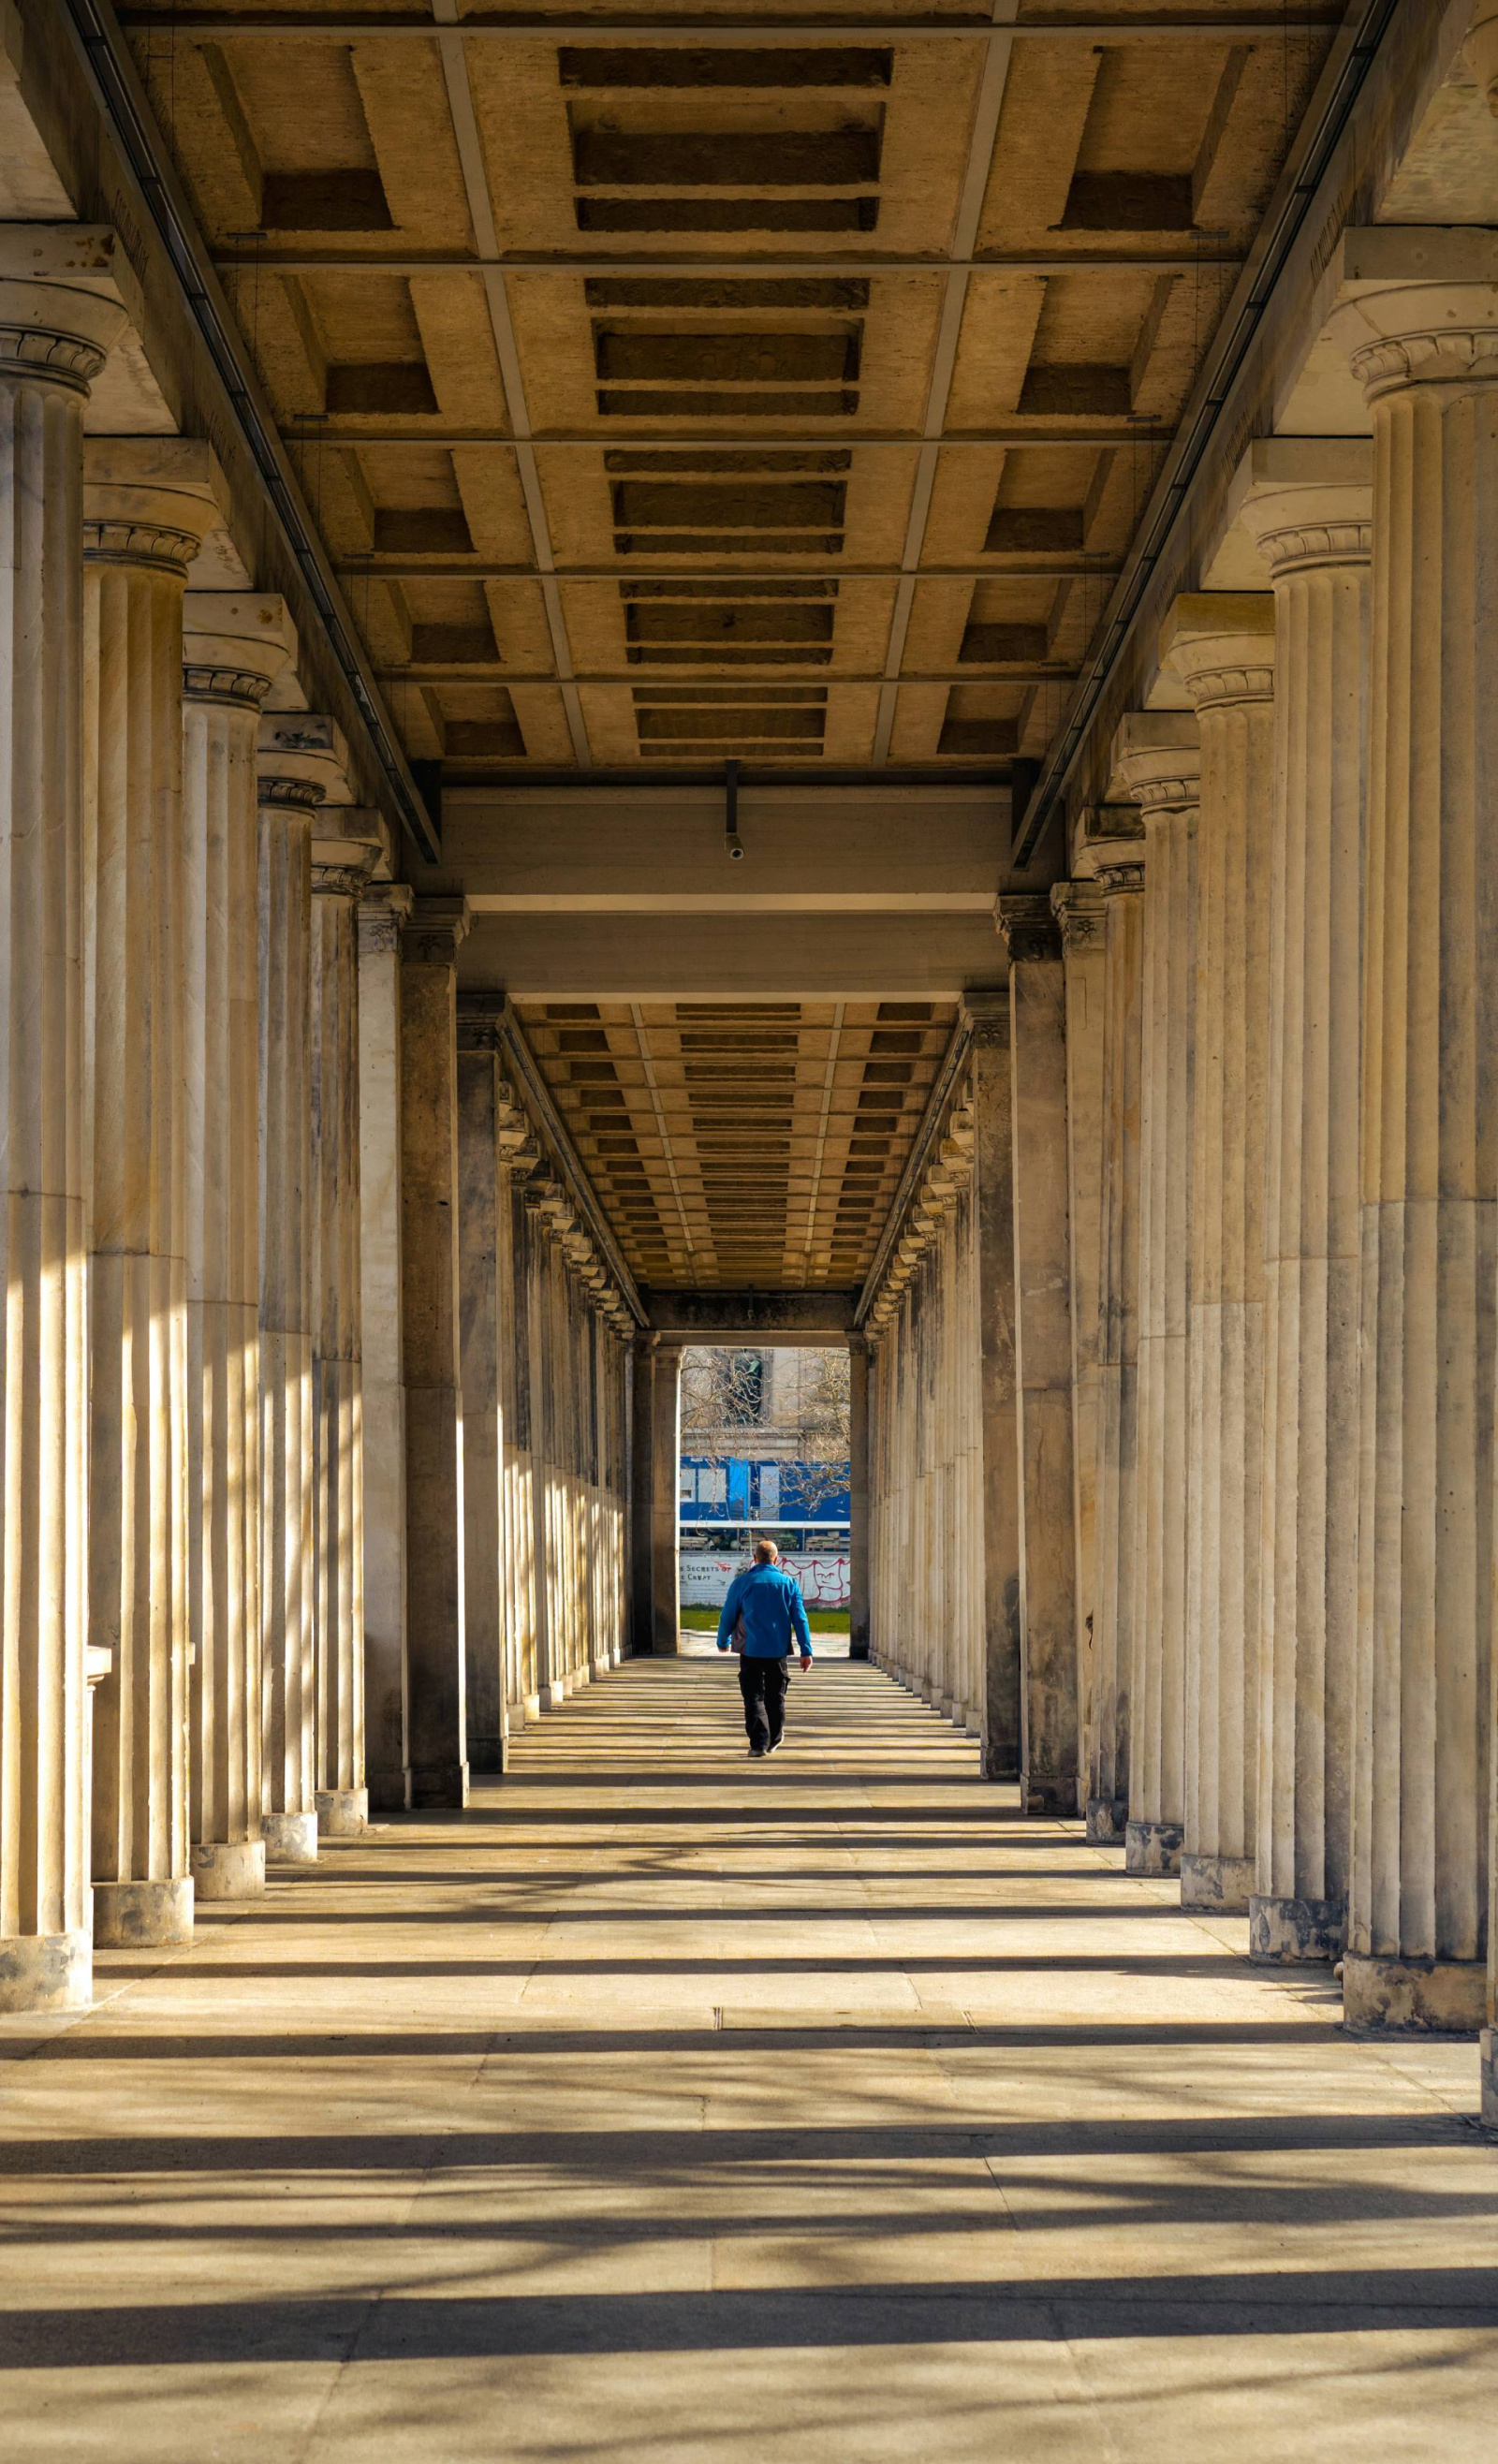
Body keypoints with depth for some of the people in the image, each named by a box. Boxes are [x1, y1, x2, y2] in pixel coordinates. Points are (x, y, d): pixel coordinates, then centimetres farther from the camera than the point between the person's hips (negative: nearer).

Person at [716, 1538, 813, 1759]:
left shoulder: (741, 1582, -1)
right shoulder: (789, 1583, 2)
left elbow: (728, 1616, 4)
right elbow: (800, 1619, -1)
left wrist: (723, 1642, 22)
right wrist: (806, 1651, 0)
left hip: (751, 1650, -2)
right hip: (778, 1650, 2)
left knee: (754, 1698, 0)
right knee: (776, 1697, 16)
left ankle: (759, 1744, -13)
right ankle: (773, 1740, 28)